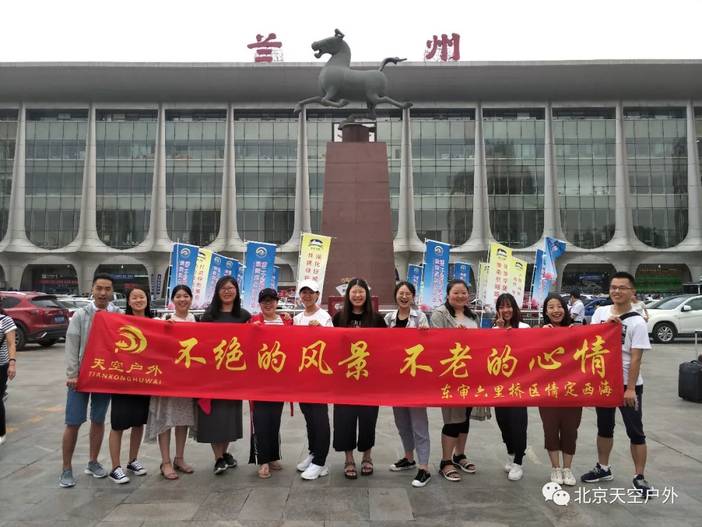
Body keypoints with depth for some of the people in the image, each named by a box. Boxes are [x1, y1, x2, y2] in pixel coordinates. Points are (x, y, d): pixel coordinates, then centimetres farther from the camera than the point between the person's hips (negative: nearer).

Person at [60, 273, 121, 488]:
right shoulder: (80, 315, -2)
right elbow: (71, 346, -6)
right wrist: (72, 374, -13)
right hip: (81, 375, -1)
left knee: (98, 421, 12)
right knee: (73, 423, 1)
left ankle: (93, 462, 27)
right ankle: (67, 469, 13)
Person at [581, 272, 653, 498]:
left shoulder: (637, 322, -12)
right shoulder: (600, 312, 1)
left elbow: (635, 358, -14)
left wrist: (630, 388, -17)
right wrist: (607, 325, -16)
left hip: (628, 384, -4)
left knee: (635, 432, 4)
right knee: (604, 427, 17)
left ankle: (639, 477, 15)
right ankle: (603, 468, 31)